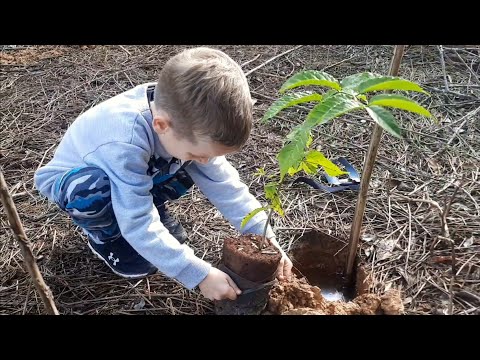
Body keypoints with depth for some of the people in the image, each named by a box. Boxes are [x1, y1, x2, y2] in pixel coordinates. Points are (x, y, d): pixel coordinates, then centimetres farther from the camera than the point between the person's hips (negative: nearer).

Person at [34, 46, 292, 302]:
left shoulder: (186, 123, -24)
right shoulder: (126, 141, -43)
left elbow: (223, 183, -17)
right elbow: (138, 225, -40)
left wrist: (265, 237, -22)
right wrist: (199, 274, -39)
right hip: (71, 180, -4)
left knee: (186, 169, -18)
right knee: (96, 193, -38)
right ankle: (104, 236, -4)